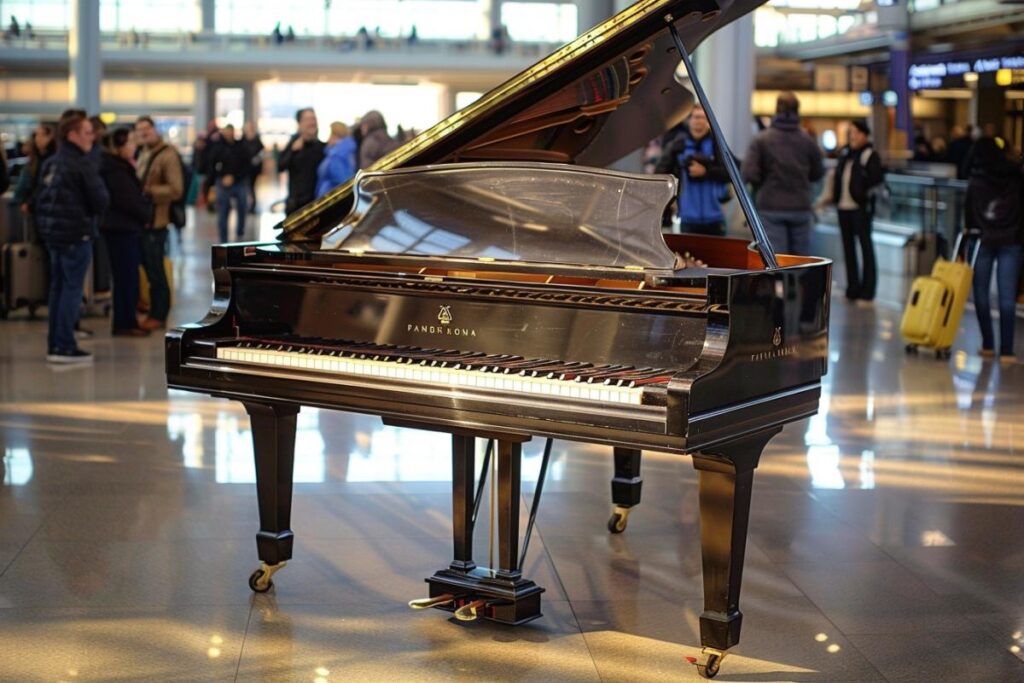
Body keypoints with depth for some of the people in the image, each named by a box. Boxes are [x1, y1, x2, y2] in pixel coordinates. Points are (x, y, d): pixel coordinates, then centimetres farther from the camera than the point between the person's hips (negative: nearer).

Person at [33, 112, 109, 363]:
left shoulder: (49, 164, 10)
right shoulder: (81, 165, -14)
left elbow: (40, 200, 13)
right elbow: (101, 201, -15)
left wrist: (45, 226, 18)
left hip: (53, 234, 8)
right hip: (76, 235, -8)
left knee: (57, 288, 13)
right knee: (72, 289, -3)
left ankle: (54, 344, 17)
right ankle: (65, 347, -3)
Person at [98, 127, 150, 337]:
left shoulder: (121, 168, 15)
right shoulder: (116, 172, -17)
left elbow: (134, 194, 17)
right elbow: (131, 201, -18)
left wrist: (145, 208, 2)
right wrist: (147, 212, -4)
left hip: (124, 227, 10)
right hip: (121, 228, -10)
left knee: (127, 277, 13)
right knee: (126, 276, -5)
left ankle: (126, 321, 18)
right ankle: (124, 324, 0)